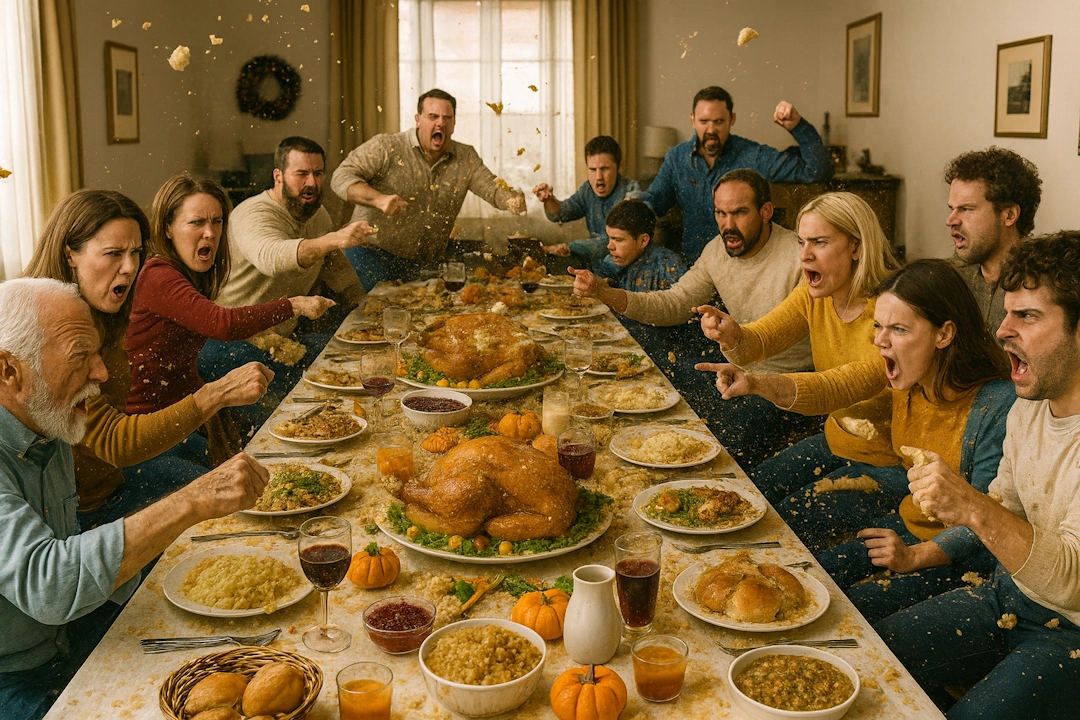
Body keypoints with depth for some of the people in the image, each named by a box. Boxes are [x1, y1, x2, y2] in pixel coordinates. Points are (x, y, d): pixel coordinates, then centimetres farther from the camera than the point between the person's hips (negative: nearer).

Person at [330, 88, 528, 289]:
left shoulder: (466, 159, 5)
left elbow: (492, 188, 5)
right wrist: (379, 199, -33)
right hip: (371, 255, -4)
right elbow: (342, 177, -15)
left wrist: (512, 200, -20)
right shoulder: (385, 147, -10)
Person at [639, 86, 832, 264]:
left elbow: (818, 172, -5)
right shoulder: (677, 157, 7)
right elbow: (654, 199, 13)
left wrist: (798, 126, -16)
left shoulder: (753, 156, -4)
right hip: (691, 267, 3)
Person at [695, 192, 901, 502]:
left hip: (891, 456, -7)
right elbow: (759, 338, -11)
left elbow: (851, 385, -39)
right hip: (838, 439, 7)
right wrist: (732, 337, -36)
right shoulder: (814, 294, -3)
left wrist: (758, 383, -52)